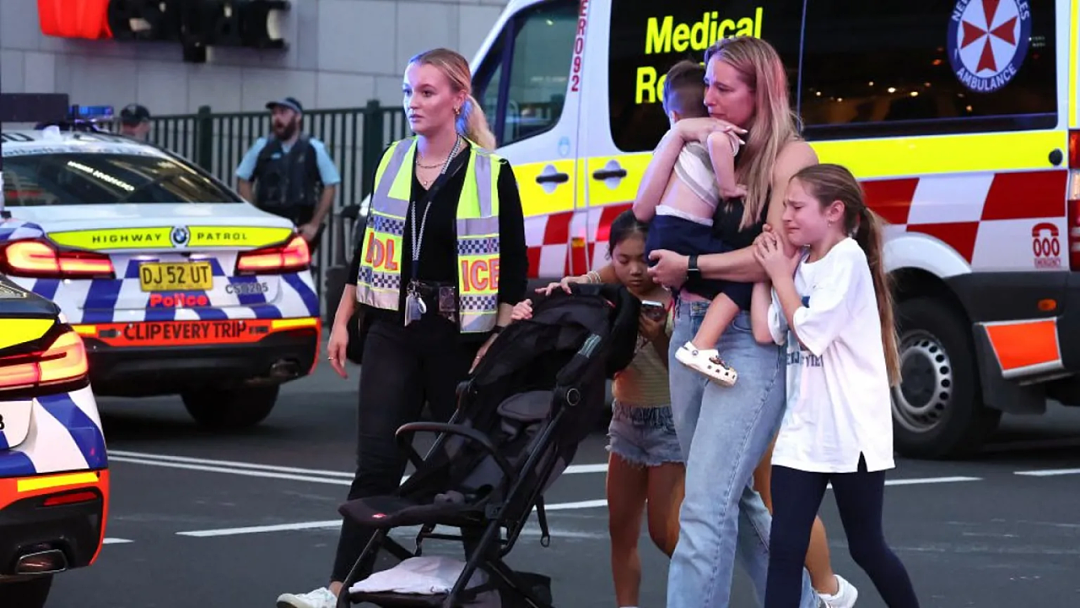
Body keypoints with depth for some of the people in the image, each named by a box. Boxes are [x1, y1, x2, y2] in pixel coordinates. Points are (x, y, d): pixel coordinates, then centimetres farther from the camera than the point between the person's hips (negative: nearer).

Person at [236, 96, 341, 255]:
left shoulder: (314, 149, 2)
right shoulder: (261, 147, 6)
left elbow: (330, 186, 3)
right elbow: (243, 181, 12)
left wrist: (315, 224, -3)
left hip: (300, 230, -1)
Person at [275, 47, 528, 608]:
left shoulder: (491, 174, -6)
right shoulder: (393, 164, 8)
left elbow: (514, 269, -6)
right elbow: (368, 249, 16)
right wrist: (342, 322, 13)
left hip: (460, 337, -3)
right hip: (394, 332, 3)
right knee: (376, 462, -5)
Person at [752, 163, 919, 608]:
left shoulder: (847, 259, -12)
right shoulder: (798, 265, 10)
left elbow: (811, 332, -19)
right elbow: (765, 332, 2)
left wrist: (780, 275, -9)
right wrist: (764, 270, 3)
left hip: (852, 434, -6)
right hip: (802, 432, 7)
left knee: (866, 547, 7)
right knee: (784, 549, -3)